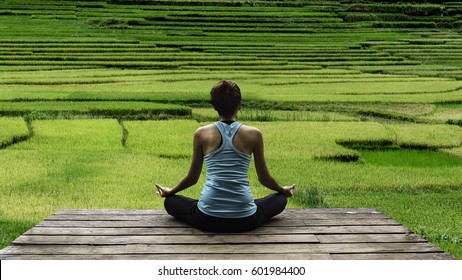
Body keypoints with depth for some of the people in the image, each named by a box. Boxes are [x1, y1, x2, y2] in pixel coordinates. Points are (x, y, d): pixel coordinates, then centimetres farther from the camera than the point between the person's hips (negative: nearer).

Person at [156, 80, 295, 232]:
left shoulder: (202, 133, 1)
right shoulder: (254, 134, 0)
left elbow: (192, 177, 12)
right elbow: (264, 178, 10)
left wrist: (170, 191, 32)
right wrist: (284, 190, 32)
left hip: (208, 219, 0)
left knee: (170, 202, 28)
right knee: (280, 199, 29)